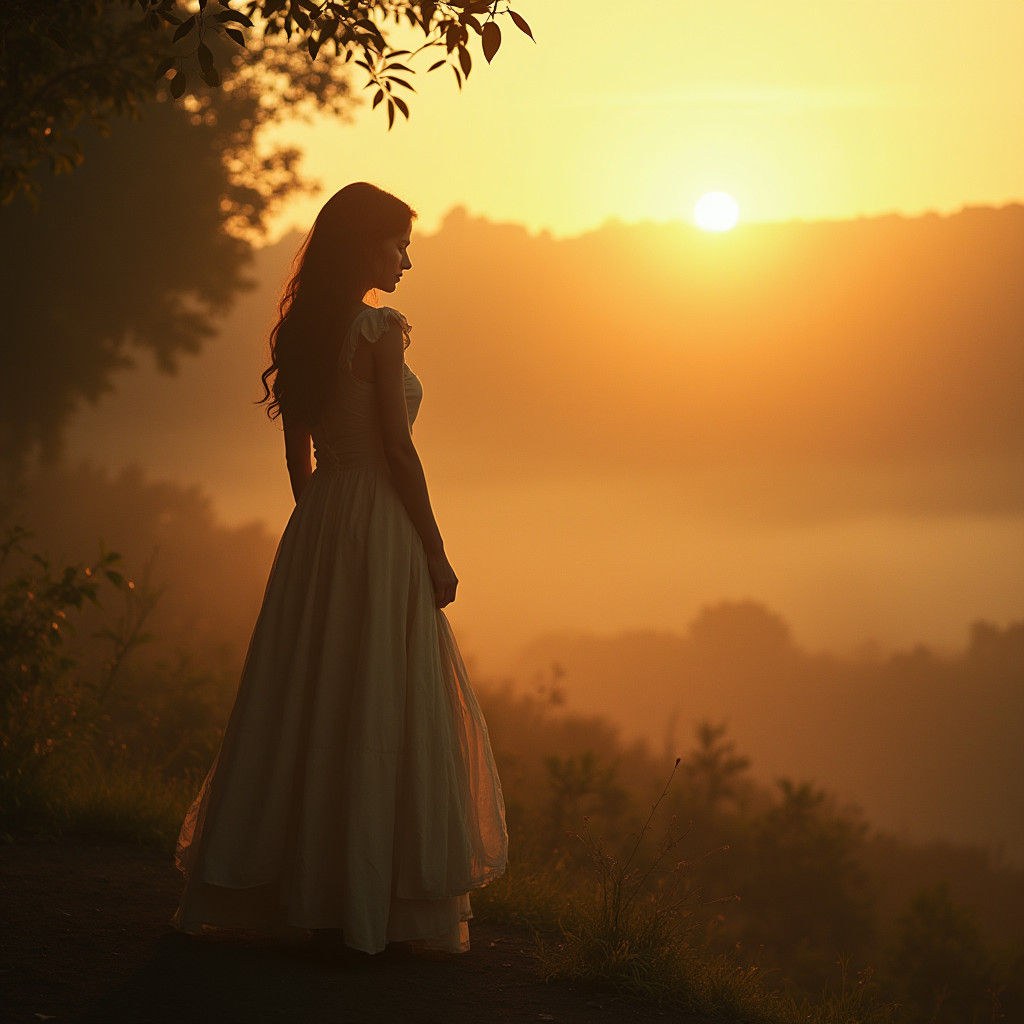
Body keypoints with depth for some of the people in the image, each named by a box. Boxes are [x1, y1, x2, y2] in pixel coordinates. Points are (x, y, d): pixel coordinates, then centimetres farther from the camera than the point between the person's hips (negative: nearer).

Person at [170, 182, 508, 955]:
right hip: (379, 524, -8)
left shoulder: (302, 331, 11)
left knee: (302, 705, 11)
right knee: (384, 712, -2)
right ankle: (371, 897, 0)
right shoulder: (379, 328, -11)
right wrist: (435, 554, -9)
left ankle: (261, 886, 13)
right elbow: (398, 448, -14)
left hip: (314, 526, 8)